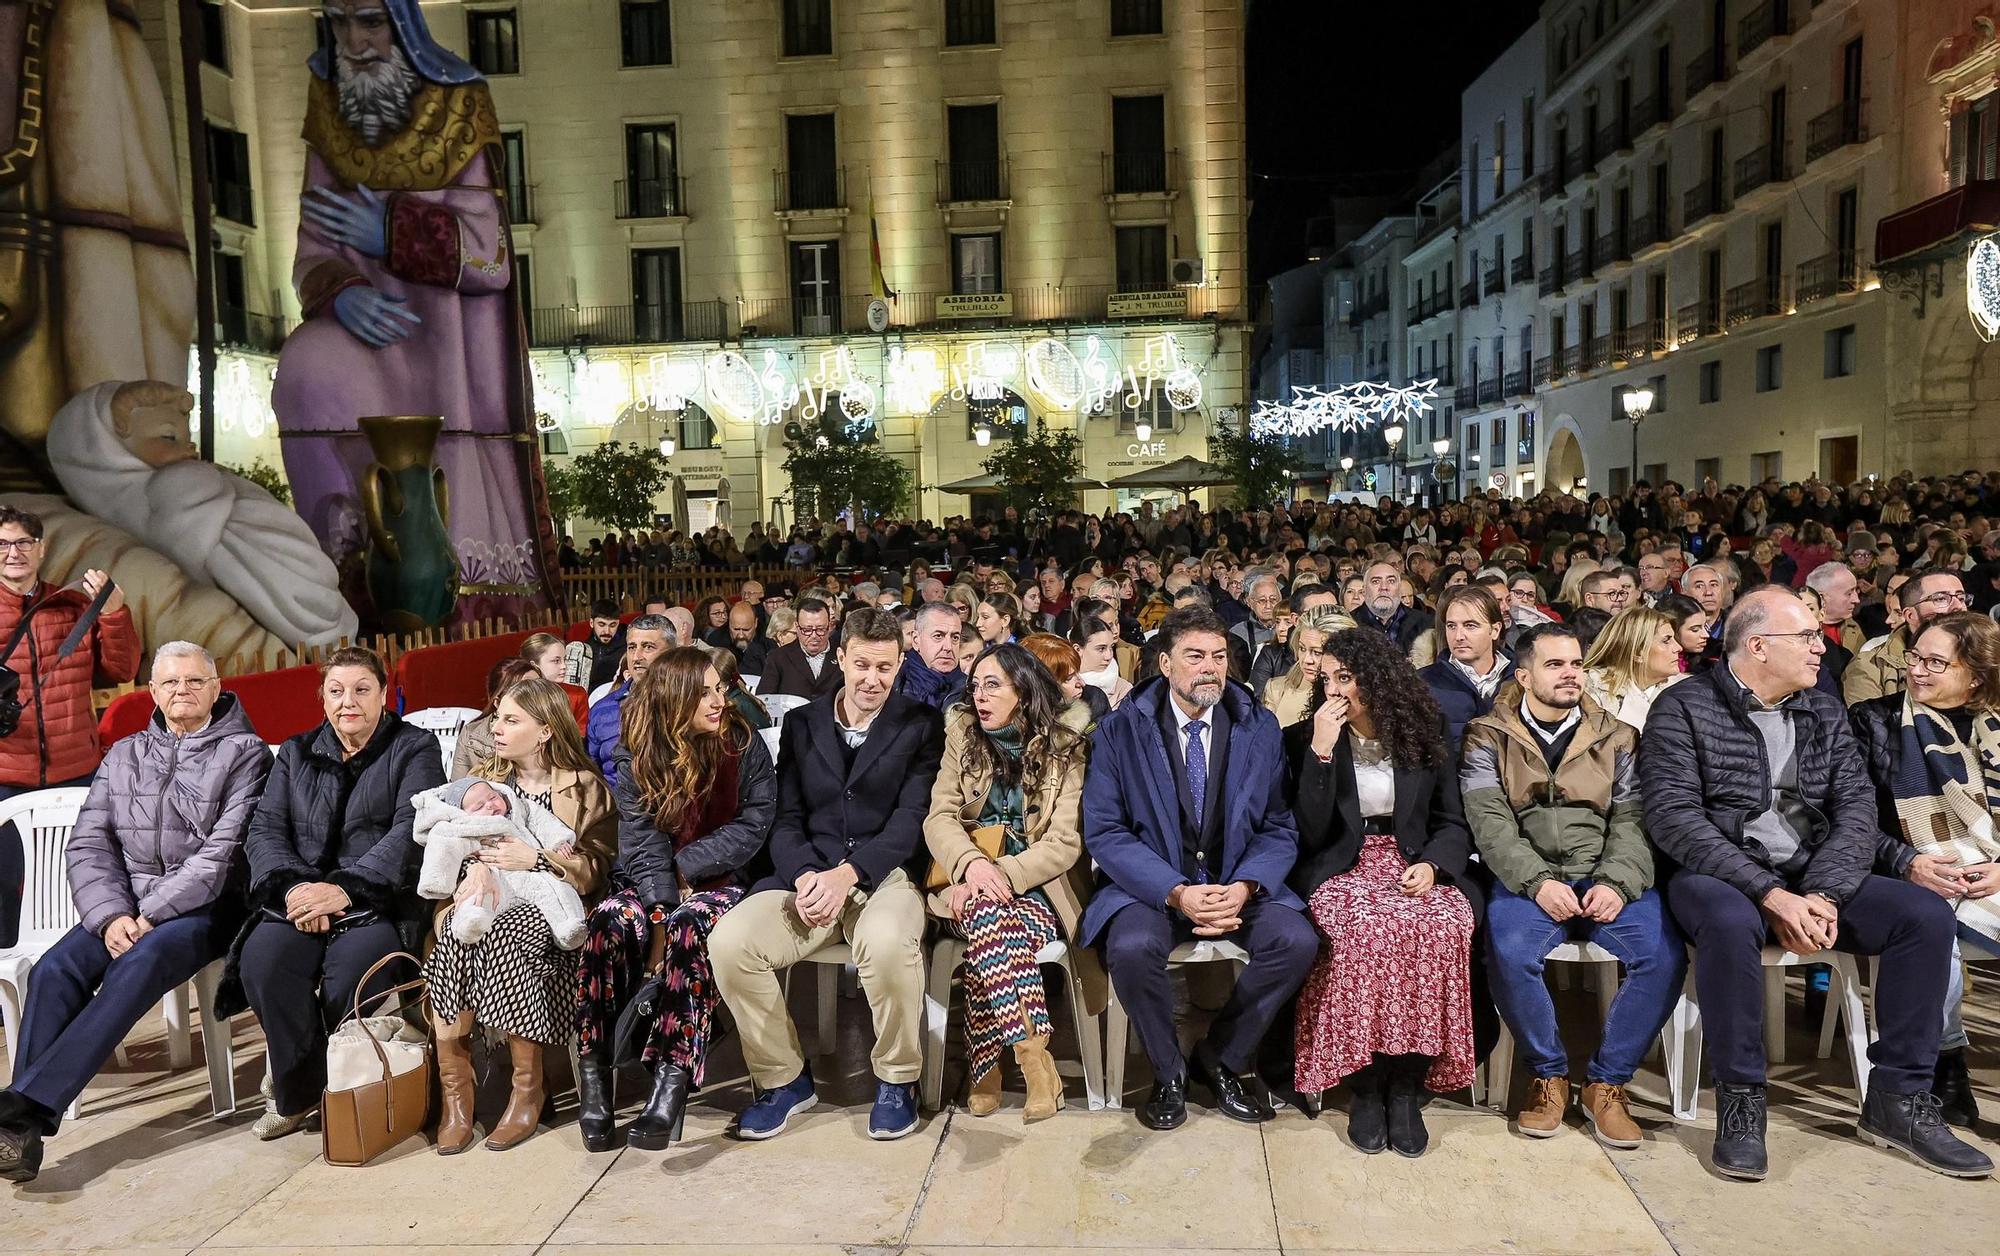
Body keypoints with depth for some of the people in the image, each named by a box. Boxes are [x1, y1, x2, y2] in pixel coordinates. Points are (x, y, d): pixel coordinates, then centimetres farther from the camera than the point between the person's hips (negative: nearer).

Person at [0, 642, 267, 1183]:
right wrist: (111, 915, -11)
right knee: (54, 969, -23)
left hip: (205, 907, -4)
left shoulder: (244, 753, 0)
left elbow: (222, 851, -10)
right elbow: (88, 845, 7)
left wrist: (151, 916, -17)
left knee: (139, 965, -33)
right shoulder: (124, 755, 16)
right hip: (123, 906, 5)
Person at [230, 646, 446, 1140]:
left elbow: (410, 830, -7)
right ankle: (297, 1094, -7)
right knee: (263, 957, -27)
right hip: (300, 898, 4)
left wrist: (345, 889, -20)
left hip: (380, 900, -3)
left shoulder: (414, 747, 7)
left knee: (353, 965, -32)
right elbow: (264, 830, 9)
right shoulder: (296, 753, 20)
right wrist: (293, 886, -12)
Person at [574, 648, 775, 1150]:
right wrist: (660, 907, -21)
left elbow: (753, 826, -6)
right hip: (652, 884, 2)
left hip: (721, 882, -2)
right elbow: (641, 844, -7)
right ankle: (594, 1071, -23)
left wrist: (685, 866, -12)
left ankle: (673, 1078, -36)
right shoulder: (637, 756, 0)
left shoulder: (743, 745, -2)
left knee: (690, 924, -35)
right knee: (610, 920, -30)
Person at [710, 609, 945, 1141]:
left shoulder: (922, 726, 6)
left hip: (884, 875, -3)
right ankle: (784, 1078, 0)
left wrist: (848, 872, -20)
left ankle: (897, 1081, -8)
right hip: (809, 877, 3)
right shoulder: (802, 723, 15)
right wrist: (805, 876, -14)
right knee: (729, 939, -24)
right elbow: (786, 818, 7)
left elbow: (911, 818, -5)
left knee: (888, 941, -37)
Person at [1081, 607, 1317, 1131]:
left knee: (1297, 941, -25)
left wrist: (1243, 887, -17)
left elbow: (1279, 827, 3)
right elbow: (1104, 832, -8)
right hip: (1150, 885, -2)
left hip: (1239, 885, 3)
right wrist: (1177, 893, -21)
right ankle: (1168, 1072, -3)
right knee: (1132, 948, -32)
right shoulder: (1120, 730, -3)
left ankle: (1221, 1057, 1)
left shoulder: (1261, 729, 4)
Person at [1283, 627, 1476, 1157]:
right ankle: (1365, 1084, -18)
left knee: (1443, 927, -32)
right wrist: (1321, 750, -14)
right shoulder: (1305, 737, 4)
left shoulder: (1425, 737, 10)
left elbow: (1452, 824, 13)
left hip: (1412, 865, 2)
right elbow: (1310, 833, -5)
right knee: (1368, 930, -35)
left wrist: (1431, 864, -9)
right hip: (1341, 870, -2)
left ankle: (1406, 1084, -18)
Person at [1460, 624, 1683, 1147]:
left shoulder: (1617, 737, 15)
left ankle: (1607, 1083, -3)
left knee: (1665, 953, -25)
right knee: (1509, 954, -32)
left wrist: (1616, 884, -15)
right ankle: (1548, 1076, -5)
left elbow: (1630, 819, 4)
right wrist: (1537, 882, -20)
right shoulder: (1490, 738, 7)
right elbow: (1490, 821, -5)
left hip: (1606, 879, 3)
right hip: (1527, 880, -2)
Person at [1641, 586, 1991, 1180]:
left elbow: (1857, 809, 2)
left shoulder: (1825, 714, 12)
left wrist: (1823, 896, -16)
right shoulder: (1683, 708, -6)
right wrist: (1769, 894, -23)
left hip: (1813, 878, 6)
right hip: (1720, 875, -6)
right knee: (1730, 922, -37)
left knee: (1926, 913, -14)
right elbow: (1674, 817, -16)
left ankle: (1898, 1097, -1)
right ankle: (1740, 1101, -19)